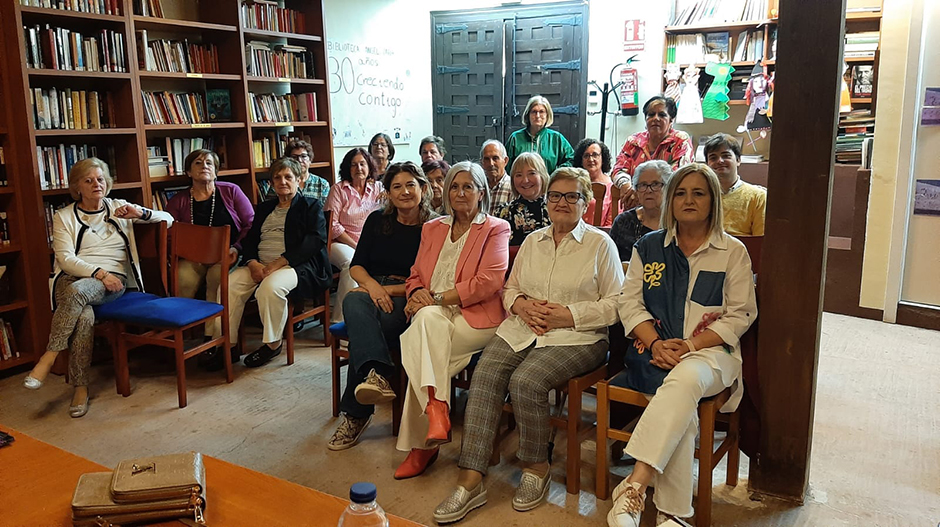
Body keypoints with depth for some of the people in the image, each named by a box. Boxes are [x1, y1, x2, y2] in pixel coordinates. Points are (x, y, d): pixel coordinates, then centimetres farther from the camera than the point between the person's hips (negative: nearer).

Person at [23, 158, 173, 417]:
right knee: (84, 315, -35)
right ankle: (80, 387, -28)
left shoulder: (119, 208, 17)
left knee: (78, 291, -37)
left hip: (113, 281, 0)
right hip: (72, 279, 0)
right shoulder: (64, 216, 13)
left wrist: (140, 213, -5)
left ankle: (48, 358, -29)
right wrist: (99, 273, -17)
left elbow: (168, 220, 15)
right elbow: (65, 259, 0)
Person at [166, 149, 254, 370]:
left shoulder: (231, 191, 9)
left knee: (217, 275, -34)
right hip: (194, 258, 2)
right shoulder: (178, 202, 13)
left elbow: (251, 224, 4)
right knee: (183, 278, -31)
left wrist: (236, 247, -11)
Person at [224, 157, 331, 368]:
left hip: (296, 265, -5)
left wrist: (280, 262, -17)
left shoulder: (312, 206, 10)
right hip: (260, 264, 5)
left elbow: (316, 241, -6)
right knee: (229, 285, -21)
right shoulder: (264, 208, 26)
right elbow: (249, 240, 16)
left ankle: (273, 343, -17)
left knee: (271, 286, -36)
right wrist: (252, 263, -9)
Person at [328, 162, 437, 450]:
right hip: (373, 290, 3)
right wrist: (372, 285, -12)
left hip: (407, 300, -3)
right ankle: (379, 375, -55)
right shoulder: (378, 220, 13)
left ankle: (356, 413, -28)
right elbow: (356, 265, 10)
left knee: (362, 332, -34)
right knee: (354, 302, -36)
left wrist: (387, 289, -13)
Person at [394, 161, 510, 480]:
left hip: (475, 318, -4)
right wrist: (417, 293, -6)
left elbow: (489, 281, -9)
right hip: (433, 316, 4)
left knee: (420, 346, -29)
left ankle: (421, 445, -22)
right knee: (427, 317, -33)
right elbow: (416, 275, 20)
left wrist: (439, 298, -14)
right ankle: (435, 408, -30)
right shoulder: (432, 229, 23)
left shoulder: (495, 229, 5)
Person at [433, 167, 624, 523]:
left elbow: (615, 304, -1)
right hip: (522, 329, 5)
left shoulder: (600, 243, 4)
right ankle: (470, 482, -22)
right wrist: (520, 303, -1)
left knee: (525, 382, -30)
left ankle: (537, 467, -5)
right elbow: (509, 289, 23)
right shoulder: (532, 241, 20)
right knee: (484, 377, -22)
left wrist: (569, 315, -13)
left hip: (576, 337, -4)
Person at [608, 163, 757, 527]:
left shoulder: (733, 252, 9)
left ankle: (634, 488, -41)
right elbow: (630, 303, 8)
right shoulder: (648, 247, 15)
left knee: (685, 379, -37)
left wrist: (688, 345, -12)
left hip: (710, 350, -1)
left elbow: (740, 316, 2)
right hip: (655, 350, 1)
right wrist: (655, 344, -11)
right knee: (681, 403, -32)